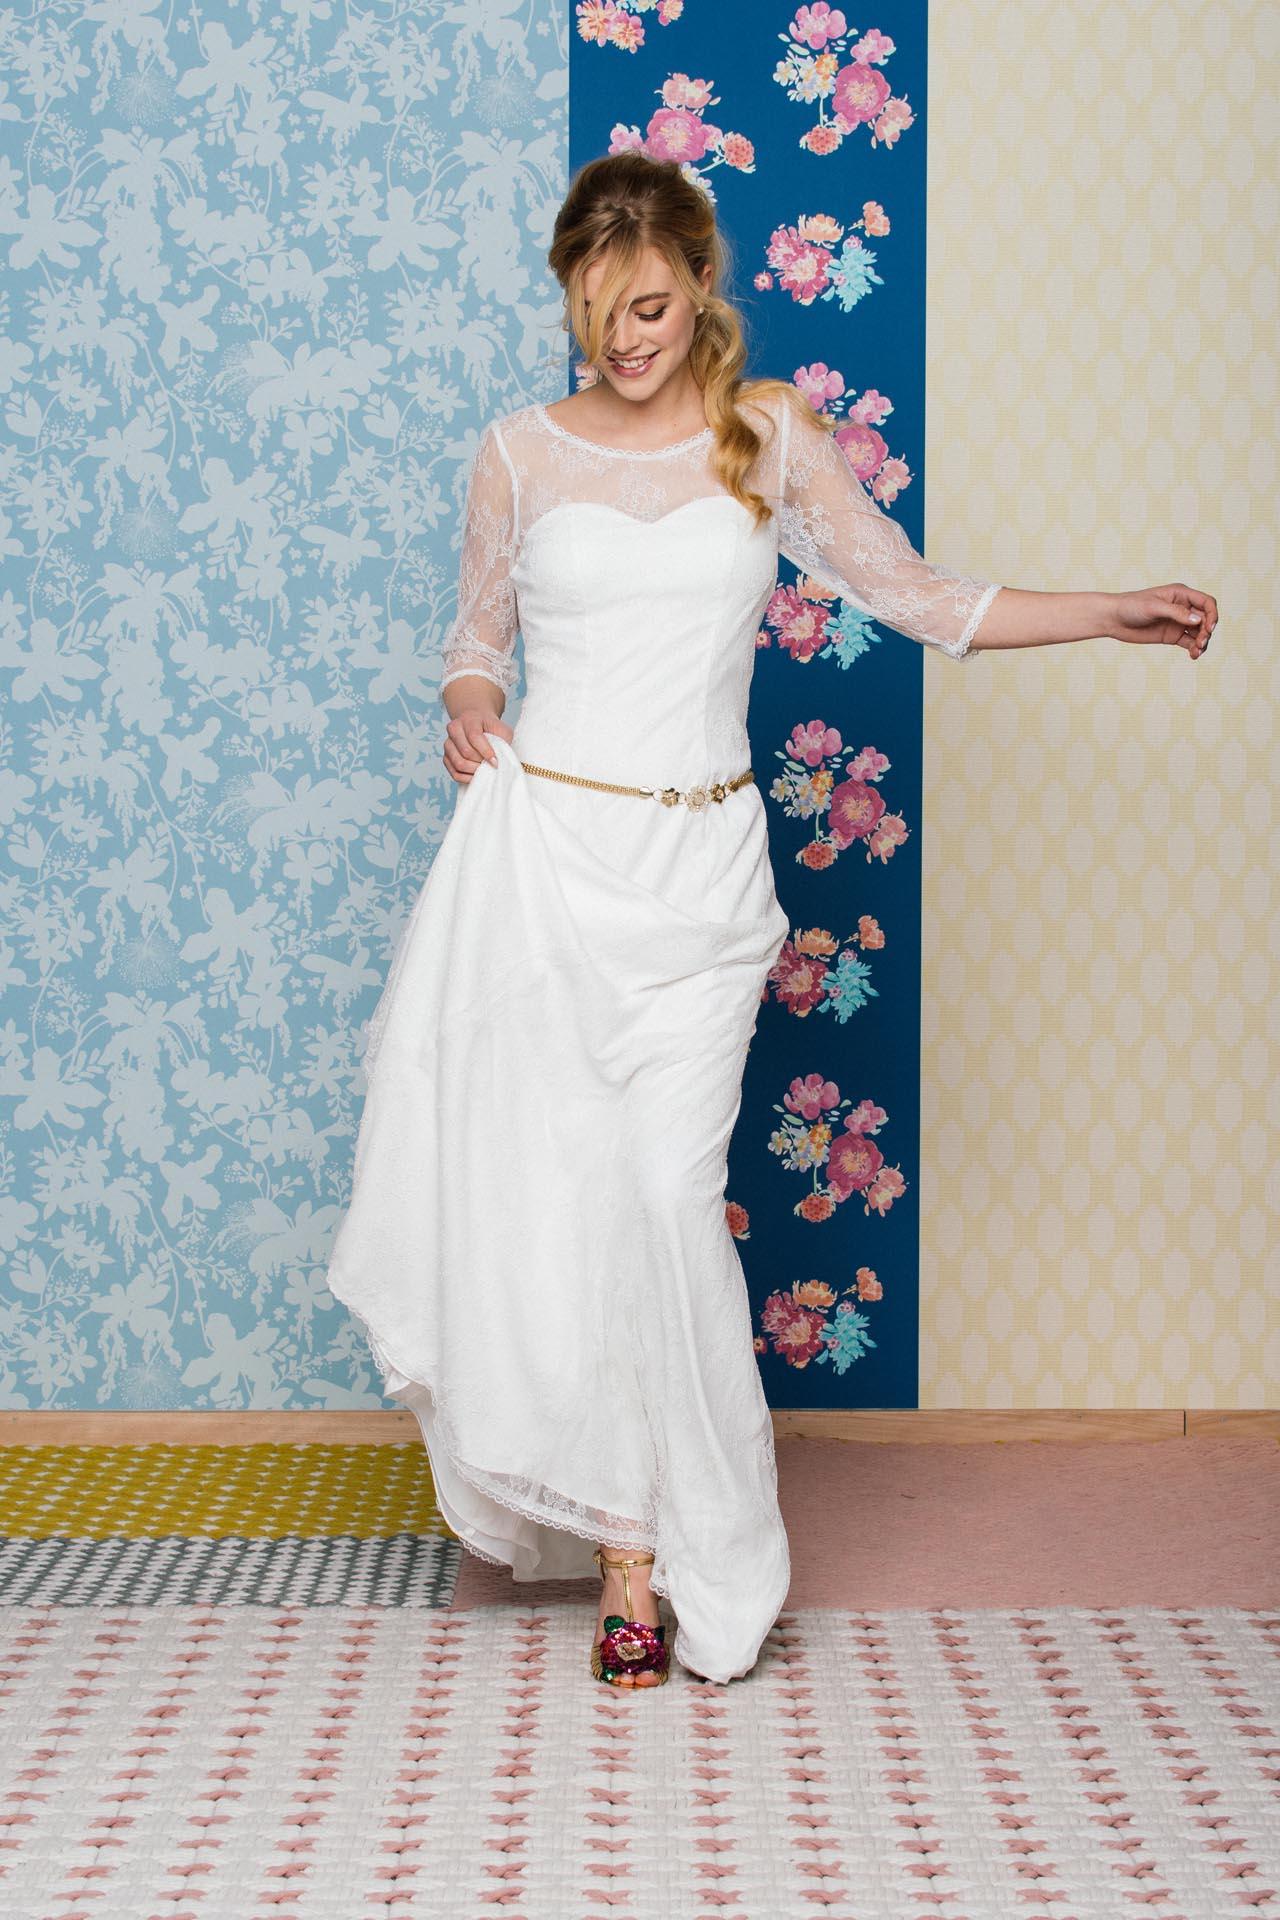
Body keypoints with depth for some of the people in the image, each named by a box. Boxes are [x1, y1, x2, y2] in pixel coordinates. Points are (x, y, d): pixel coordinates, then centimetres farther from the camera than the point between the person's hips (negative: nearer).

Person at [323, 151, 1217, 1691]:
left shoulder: (773, 435, 6)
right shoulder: (519, 454, 6)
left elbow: (914, 596, 10)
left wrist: (1116, 613, 5)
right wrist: (468, 713, -5)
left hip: (701, 868, 0)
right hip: (541, 847, 1)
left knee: (668, 1196, -6)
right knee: (549, 1187, -2)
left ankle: (643, 1541, 10)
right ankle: (640, 1538, 15)